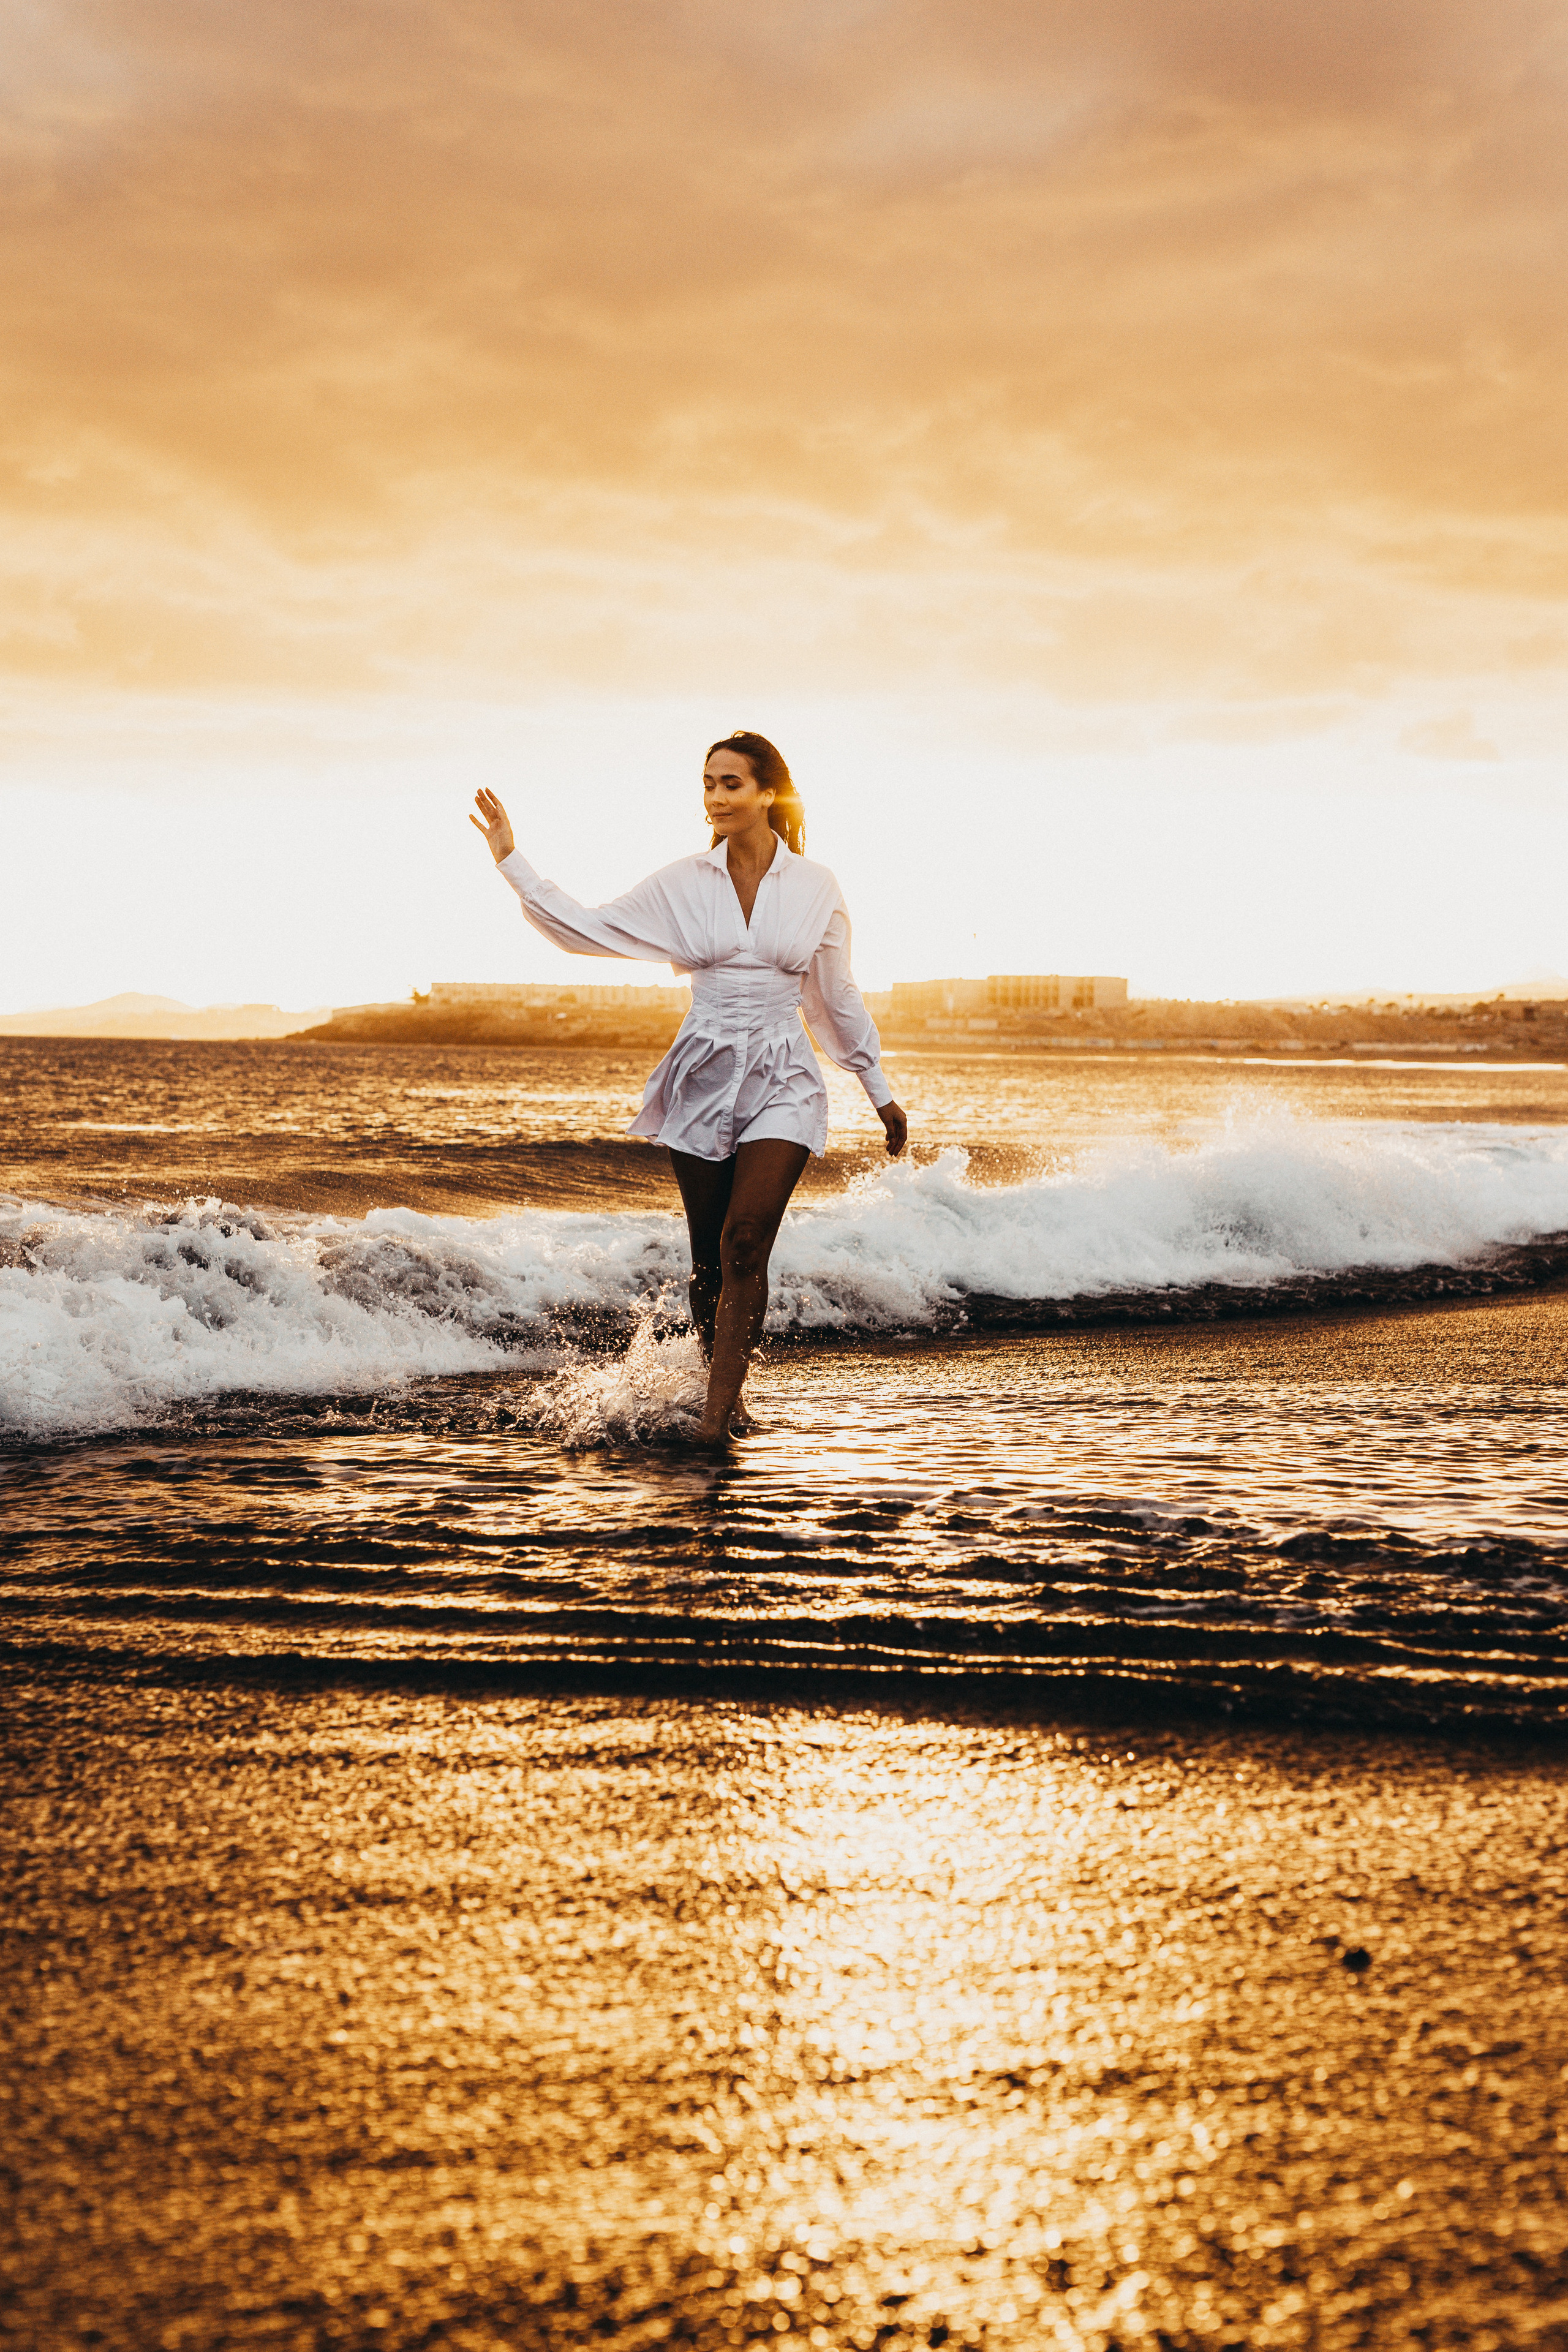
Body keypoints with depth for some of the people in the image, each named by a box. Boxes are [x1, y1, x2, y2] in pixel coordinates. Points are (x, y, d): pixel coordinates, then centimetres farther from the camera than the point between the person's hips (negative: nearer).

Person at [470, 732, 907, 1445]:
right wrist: (511, 861, 2)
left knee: (746, 1240, -17)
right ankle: (725, 1391, 25)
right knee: (709, 1256, 6)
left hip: (781, 1081, -2)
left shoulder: (815, 888, 2)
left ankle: (718, 1411, -13)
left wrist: (880, 1091, 16)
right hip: (703, 1079, 2)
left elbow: (836, 997, 12)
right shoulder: (682, 885, 3)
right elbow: (587, 929, 8)